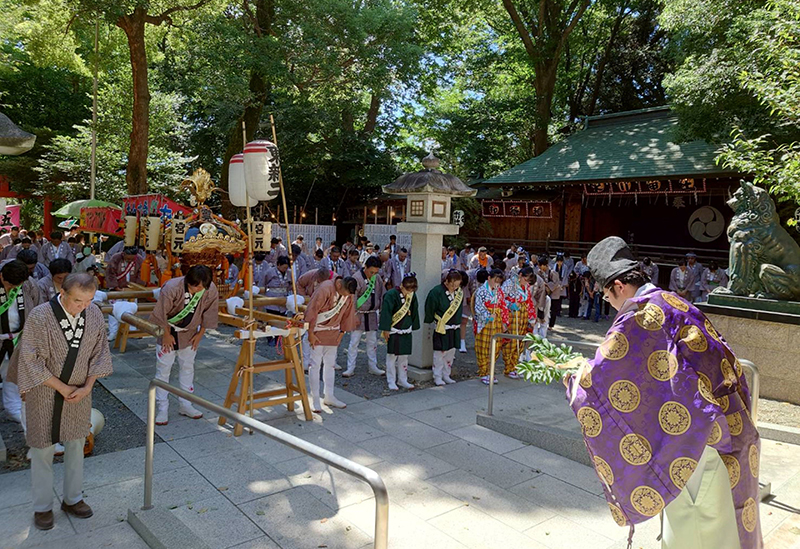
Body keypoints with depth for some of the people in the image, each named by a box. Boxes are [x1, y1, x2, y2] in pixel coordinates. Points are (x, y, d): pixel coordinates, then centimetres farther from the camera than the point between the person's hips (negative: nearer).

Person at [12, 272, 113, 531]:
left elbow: (99, 352, 0)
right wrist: (61, 387, -13)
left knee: (76, 446, 16)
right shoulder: (40, 317, -22)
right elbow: (31, 360, -16)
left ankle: (72, 499, 35)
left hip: (79, 393, 4)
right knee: (42, 449, 11)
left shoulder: (94, 314, -11)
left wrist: (87, 386, -7)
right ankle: (42, 507, 30)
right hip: (44, 393, -3)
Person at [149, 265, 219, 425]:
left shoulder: (211, 291, -21)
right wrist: (167, 334, -11)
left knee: (188, 367, 11)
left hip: (189, 334, 3)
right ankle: (162, 408, 11)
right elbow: (161, 313, -19)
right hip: (168, 331, -3)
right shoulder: (172, 288, -30)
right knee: (163, 369, 0)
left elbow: (208, 314, -5)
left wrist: (200, 334, -1)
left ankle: (185, 405, 23)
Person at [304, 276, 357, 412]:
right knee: (315, 364, -2)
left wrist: (342, 332, 8)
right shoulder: (325, 289, -25)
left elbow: (347, 314, 7)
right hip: (318, 331, -6)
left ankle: (329, 397, 23)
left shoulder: (350, 294, -6)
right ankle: (315, 399, 5)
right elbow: (312, 310, -22)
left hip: (333, 332, 6)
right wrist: (310, 333, -19)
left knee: (330, 364, 12)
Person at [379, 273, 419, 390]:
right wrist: (386, 329, -16)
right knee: (392, 356, 2)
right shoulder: (391, 295, -16)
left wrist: (414, 327, 14)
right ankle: (391, 381, 13)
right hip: (394, 331, -5)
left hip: (406, 331, 6)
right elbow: (386, 312, -16)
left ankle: (402, 380, 24)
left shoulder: (412, 295, 3)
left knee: (404, 356, 12)